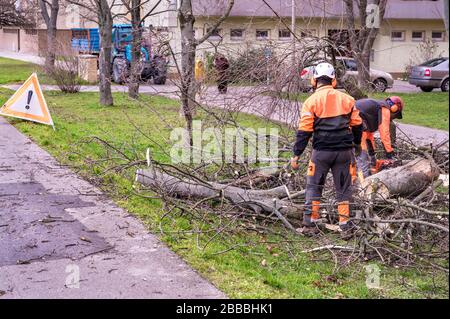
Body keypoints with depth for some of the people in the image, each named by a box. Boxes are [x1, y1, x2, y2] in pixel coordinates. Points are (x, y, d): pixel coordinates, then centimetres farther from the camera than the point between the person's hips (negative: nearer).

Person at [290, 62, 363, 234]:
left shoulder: (311, 101, -5)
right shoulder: (346, 99, 4)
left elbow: (304, 131, -8)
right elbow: (357, 124, 10)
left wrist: (296, 154, -3)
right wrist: (357, 143, 27)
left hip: (321, 151, -2)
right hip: (344, 150, 2)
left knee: (314, 186, 11)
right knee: (343, 187, 13)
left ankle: (309, 223, 8)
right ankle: (344, 223, 15)